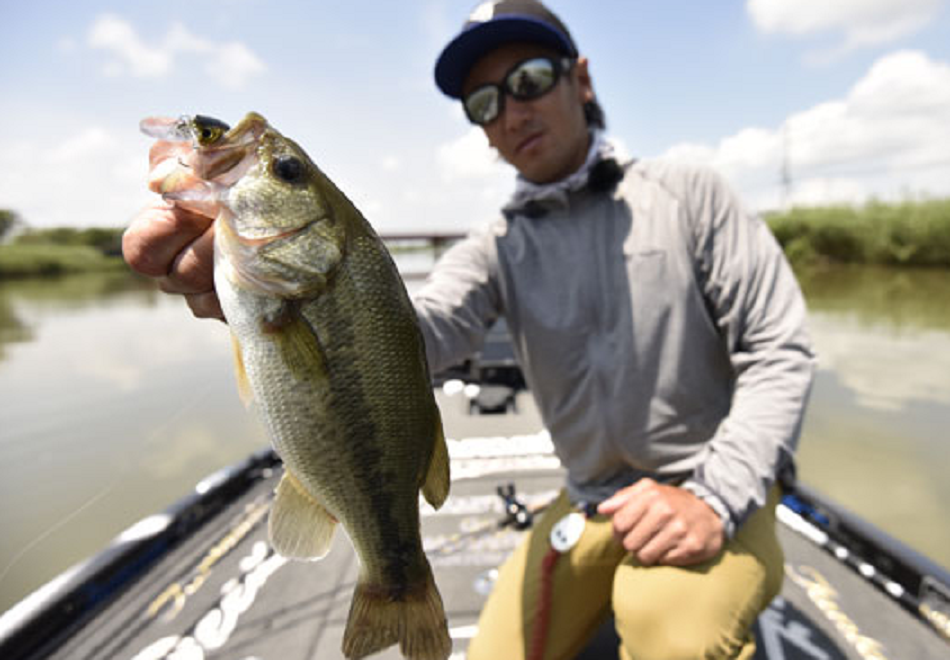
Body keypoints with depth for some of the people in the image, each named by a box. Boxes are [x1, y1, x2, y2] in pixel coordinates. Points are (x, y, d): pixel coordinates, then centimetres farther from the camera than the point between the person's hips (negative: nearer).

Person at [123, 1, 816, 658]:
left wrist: (718, 496, -20)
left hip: (718, 495, -2)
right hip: (590, 506, 3)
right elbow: (417, 333, -23)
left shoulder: (688, 195, -6)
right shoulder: (496, 250, -3)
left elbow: (781, 351, -7)